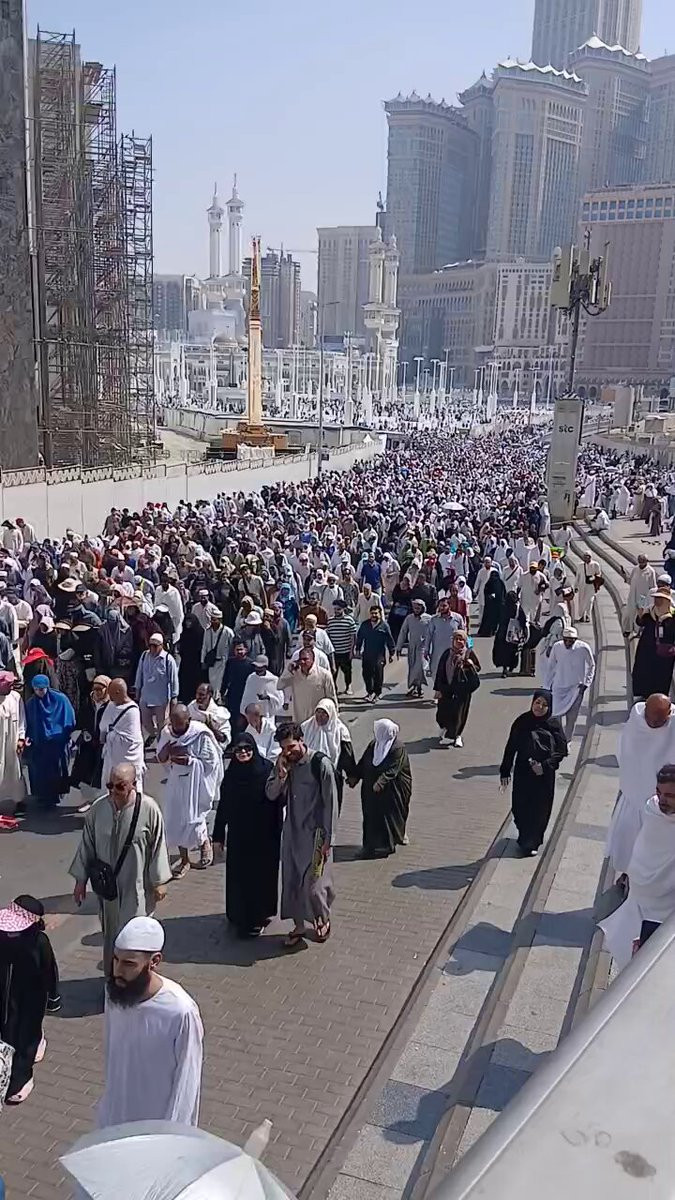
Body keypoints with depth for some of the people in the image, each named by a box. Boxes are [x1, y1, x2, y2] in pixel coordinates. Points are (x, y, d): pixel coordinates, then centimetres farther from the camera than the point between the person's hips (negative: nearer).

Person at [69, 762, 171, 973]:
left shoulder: (148, 808, -18)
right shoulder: (98, 808, -9)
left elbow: (158, 846, -8)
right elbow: (87, 844, 3)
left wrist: (159, 881, -4)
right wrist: (80, 879, 7)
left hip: (137, 885, -3)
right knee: (110, 934, 18)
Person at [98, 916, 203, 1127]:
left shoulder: (180, 1012, -31)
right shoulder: (114, 992, -14)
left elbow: (186, 1083, -20)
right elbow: (110, 1050, 3)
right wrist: (109, 1096, 13)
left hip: (159, 1123, -5)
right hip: (117, 1114, 5)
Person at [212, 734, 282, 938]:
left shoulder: (267, 770, -11)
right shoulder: (230, 775, 0)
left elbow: (277, 800, -10)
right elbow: (223, 806, 5)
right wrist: (218, 836, 6)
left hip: (263, 835, -3)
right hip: (237, 835, 3)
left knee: (261, 873, 6)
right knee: (238, 876, 8)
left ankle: (259, 916, 22)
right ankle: (239, 916, 23)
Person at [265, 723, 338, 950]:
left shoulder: (320, 763, -16)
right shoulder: (283, 764, 0)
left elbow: (330, 802, -13)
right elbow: (271, 794, 1)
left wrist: (327, 838, -13)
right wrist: (281, 775, -18)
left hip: (315, 832, -5)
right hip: (292, 831, 5)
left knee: (313, 884, -4)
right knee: (291, 880, 10)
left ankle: (323, 919, 24)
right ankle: (298, 926, 27)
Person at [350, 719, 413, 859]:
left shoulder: (398, 748, -17)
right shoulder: (373, 744, 4)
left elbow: (392, 770, -25)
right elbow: (362, 762, 10)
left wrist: (381, 782, -36)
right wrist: (355, 777, 1)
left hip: (391, 791, -6)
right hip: (371, 789, 6)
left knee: (388, 815, 2)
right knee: (371, 815, 8)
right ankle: (372, 845, 18)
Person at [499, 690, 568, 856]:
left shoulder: (553, 724, -7)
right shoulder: (522, 721, -5)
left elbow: (561, 751, -6)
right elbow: (510, 748, 0)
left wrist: (545, 765, -17)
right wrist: (505, 772, -1)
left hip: (544, 774, 0)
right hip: (523, 772, 1)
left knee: (540, 809, 9)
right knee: (521, 807, 6)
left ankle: (531, 842, 28)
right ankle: (526, 839, 30)